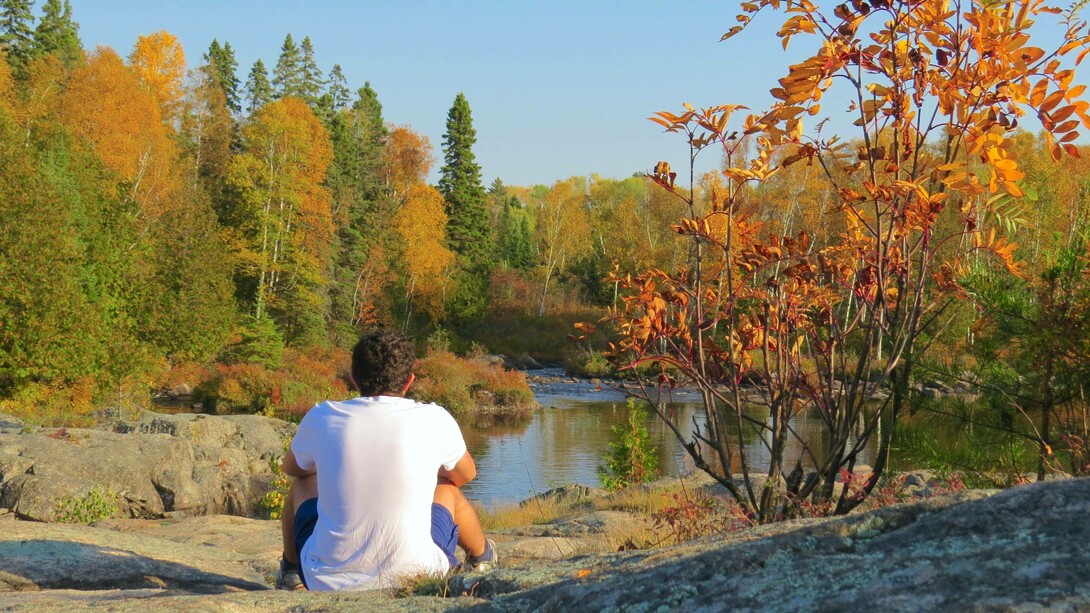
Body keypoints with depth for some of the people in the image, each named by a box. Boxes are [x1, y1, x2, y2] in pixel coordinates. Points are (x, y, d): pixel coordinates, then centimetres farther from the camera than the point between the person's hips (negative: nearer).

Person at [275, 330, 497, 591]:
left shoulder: (321, 418, -4)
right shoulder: (434, 420, -7)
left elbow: (291, 468, 19)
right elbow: (466, 475, 15)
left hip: (328, 582, 1)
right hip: (412, 577, 0)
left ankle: (290, 572, 48)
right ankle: (481, 559, 56)